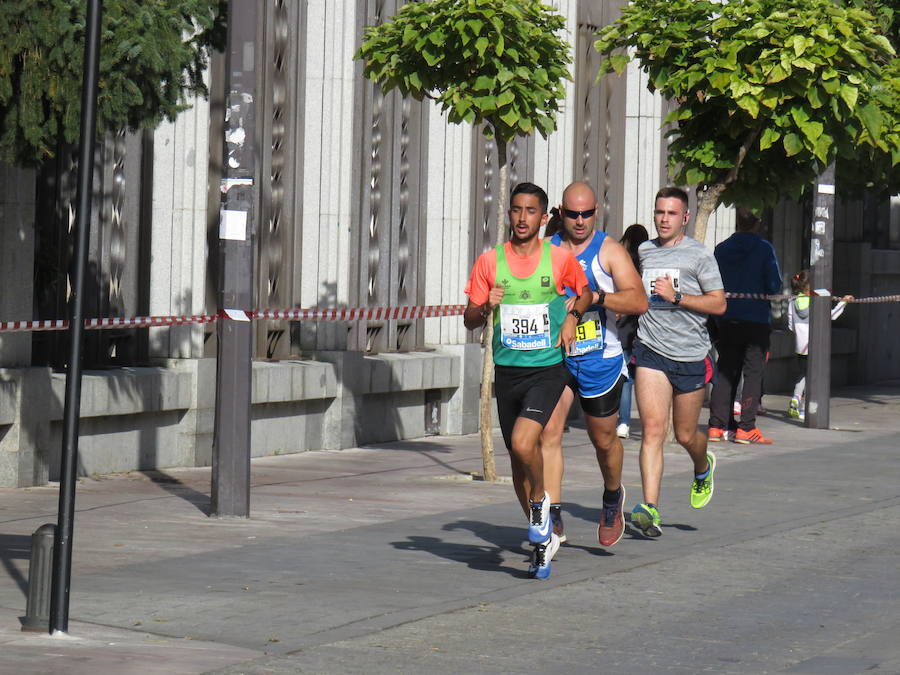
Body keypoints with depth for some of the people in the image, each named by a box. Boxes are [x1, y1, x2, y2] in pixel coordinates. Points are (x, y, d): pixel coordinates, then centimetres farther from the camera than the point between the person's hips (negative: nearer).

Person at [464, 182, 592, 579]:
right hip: (507, 370, 3)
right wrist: (486, 308, -16)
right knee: (517, 459, 10)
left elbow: (585, 292, 17)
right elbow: (469, 320, 4)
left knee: (523, 443, -24)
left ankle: (540, 498, 6)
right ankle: (543, 538, 27)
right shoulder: (490, 261, 1)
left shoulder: (560, 259, -3)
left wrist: (572, 316, -2)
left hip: (547, 369, -3)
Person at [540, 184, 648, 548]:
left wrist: (596, 297, -27)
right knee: (548, 432, -14)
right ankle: (553, 518, -14)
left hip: (600, 359, -2)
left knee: (603, 439, 11)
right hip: (554, 355, 2)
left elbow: (639, 300, -14)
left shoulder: (609, 250, -4)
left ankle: (612, 498, 40)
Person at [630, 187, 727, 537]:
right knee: (652, 429, -13)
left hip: (691, 354, -2)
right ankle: (650, 509, -20)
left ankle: (703, 468, 46)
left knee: (685, 434, 10)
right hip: (651, 351, 2)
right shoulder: (643, 252, 10)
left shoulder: (699, 255, -3)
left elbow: (719, 303, -7)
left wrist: (676, 297, -15)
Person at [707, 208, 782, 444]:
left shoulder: (721, 249, 4)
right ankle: (746, 428, -6)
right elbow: (774, 285, -9)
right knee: (753, 372, 0)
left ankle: (717, 426, 6)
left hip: (726, 320, 4)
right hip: (756, 318, -4)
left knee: (725, 372, 10)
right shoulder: (763, 248, -7)